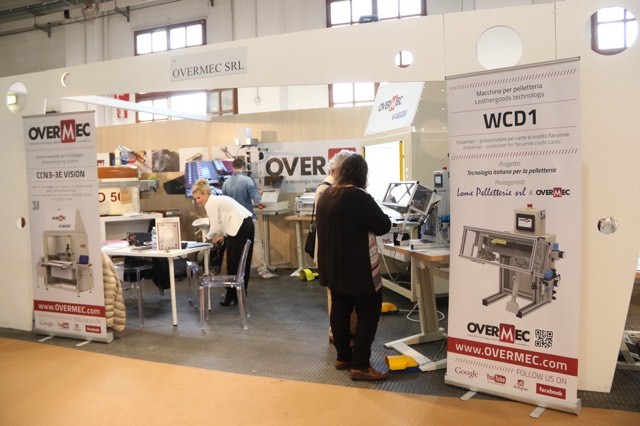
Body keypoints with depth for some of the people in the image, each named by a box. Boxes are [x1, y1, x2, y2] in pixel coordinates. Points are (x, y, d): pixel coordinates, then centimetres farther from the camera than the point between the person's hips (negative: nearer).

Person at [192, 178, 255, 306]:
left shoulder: (211, 203, -4)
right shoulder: (219, 200, 24)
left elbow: (215, 227, -8)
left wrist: (208, 237, 10)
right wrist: (224, 235, 17)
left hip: (239, 228, -10)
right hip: (247, 224, 10)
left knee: (233, 265, 2)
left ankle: (231, 296, 11)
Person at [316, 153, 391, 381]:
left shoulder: (326, 195, 7)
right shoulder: (359, 196, -19)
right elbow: (383, 225, -14)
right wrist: (375, 216, 6)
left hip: (333, 264, 8)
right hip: (357, 267, -8)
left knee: (340, 309, 15)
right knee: (368, 313, 1)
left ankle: (343, 357, 25)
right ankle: (360, 365, 1)